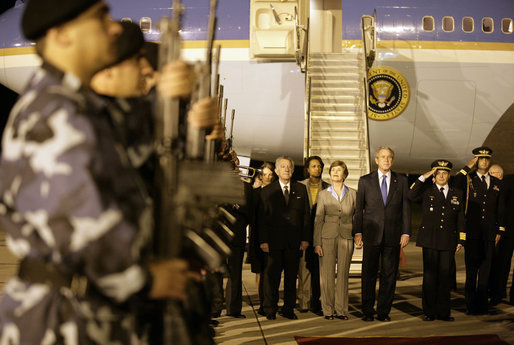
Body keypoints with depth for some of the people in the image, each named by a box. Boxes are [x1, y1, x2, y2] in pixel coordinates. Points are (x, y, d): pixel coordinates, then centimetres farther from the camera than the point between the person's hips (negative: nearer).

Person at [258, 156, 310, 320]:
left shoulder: (301, 189, 10)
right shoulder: (267, 191, 5)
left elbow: (306, 215, 8)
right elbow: (262, 218, 2)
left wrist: (305, 238, 1)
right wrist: (263, 240, -7)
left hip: (294, 242, 2)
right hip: (274, 242, -2)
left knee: (292, 276, 7)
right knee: (271, 276, 1)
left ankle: (288, 309, 15)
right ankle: (270, 310, 11)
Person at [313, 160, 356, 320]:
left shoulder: (353, 194, 8)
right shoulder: (323, 194, 7)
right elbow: (318, 219, 4)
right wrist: (317, 243, -2)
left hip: (346, 237, 1)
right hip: (327, 237, -1)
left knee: (343, 274, 2)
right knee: (327, 274, -1)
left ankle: (341, 310, 9)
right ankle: (328, 310, 7)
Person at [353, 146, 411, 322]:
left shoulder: (401, 181, 9)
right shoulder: (365, 181, 6)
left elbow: (406, 208, 7)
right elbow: (358, 209, 6)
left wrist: (406, 233, 0)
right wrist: (357, 232, -2)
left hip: (393, 235, 1)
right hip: (371, 235, -1)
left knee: (389, 275, 3)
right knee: (368, 274, 1)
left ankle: (383, 312, 12)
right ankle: (368, 312, 10)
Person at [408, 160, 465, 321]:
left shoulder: (457, 194, 13)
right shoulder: (427, 191, 6)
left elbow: (460, 219, 14)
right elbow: (411, 196, -14)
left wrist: (460, 241, 9)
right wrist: (424, 177, -14)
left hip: (448, 241, 2)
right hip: (430, 240, -2)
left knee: (445, 276, 4)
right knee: (430, 275, -1)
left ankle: (443, 311, 11)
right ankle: (429, 312, 5)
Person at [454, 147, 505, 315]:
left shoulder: (496, 183, 13)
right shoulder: (468, 179, 3)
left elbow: (500, 209, 16)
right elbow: (454, 186, -19)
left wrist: (500, 231, 10)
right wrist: (467, 167, -15)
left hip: (489, 233, 3)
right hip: (472, 233, -3)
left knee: (485, 268, 6)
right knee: (472, 268, -1)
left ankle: (482, 304, 14)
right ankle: (471, 302, 9)